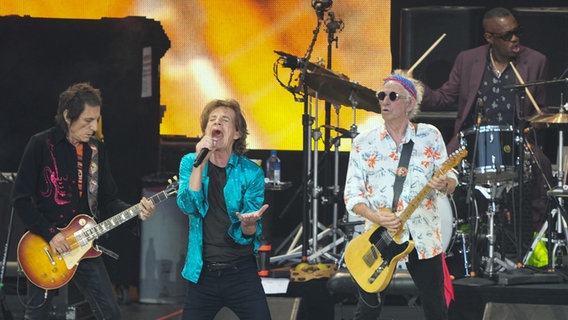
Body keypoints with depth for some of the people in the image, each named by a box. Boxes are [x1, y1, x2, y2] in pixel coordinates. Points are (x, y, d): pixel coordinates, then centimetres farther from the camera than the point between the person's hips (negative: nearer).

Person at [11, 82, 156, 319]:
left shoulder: (97, 150, 7)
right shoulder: (41, 145, -9)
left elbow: (107, 200, 10)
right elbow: (21, 198, -10)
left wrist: (135, 211, -9)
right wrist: (50, 234, -16)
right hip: (45, 245, -4)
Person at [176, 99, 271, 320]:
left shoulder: (251, 172, -4)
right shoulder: (190, 162, 2)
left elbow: (248, 235, -7)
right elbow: (189, 206, -14)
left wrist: (248, 223, -31)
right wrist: (200, 163, -22)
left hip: (241, 271, -1)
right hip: (202, 272, 2)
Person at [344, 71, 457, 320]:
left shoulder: (430, 136, 3)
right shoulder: (363, 142, 1)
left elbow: (450, 180, 3)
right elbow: (351, 194, -2)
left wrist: (444, 184, -21)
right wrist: (377, 218, -20)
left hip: (423, 237, 0)